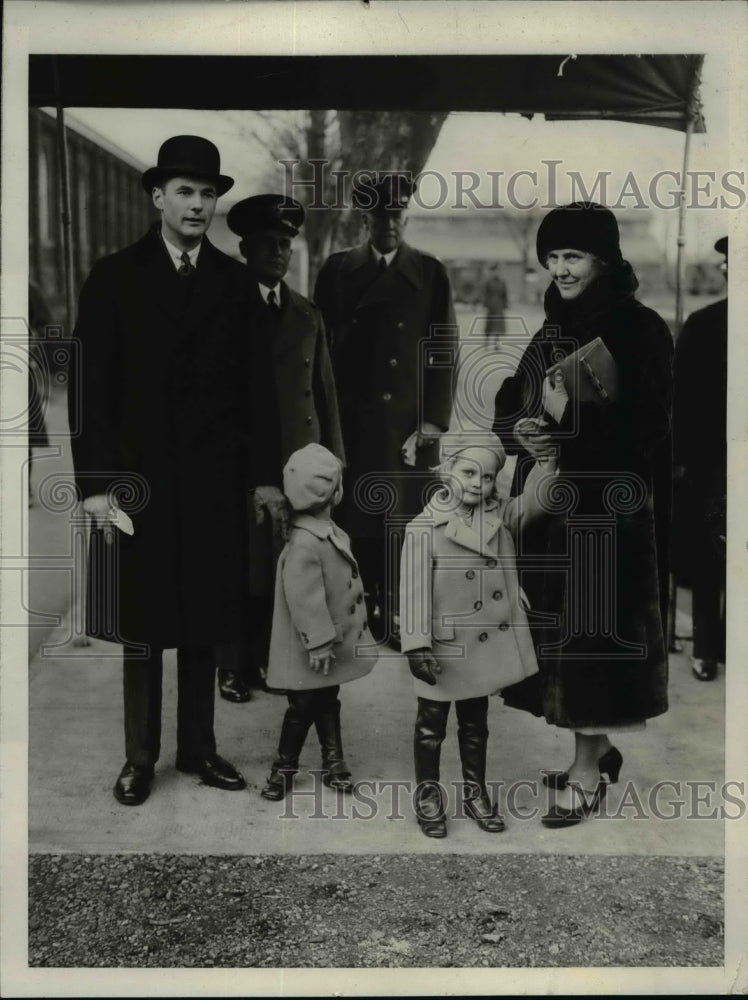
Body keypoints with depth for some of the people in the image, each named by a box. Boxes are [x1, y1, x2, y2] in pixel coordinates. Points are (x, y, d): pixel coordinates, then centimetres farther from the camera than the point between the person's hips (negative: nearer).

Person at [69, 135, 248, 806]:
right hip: (138, 474, -1)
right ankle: (140, 757, 20)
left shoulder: (236, 282, 7)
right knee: (142, 626, 6)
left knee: (206, 620, 9)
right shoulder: (115, 277, 1)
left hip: (215, 479, 2)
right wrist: (95, 481, -9)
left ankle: (200, 748, 23)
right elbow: (91, 387, -3)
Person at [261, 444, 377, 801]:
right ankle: (284, 767, 21)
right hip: (310, 651, -9)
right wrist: (319, 643, -22)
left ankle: (333, 762, 30)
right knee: (303, 707, 5)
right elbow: (304, 600, -27)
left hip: (334, 642, 9)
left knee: (327, 702, 19)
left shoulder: (328, 531, 4)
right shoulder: (304, 544, -28)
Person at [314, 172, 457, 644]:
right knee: (355, 522, 1)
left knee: (406, 523, 0)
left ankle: (402, 618, 10)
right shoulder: (338, 270, 9)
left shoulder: (431, 274, 7)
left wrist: (434, 419, -5)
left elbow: (444, 351, 4)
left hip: (409, 424, -1)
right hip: (352, 423, 1)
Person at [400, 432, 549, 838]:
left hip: (487, 645, 5)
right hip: (444, 647, -5)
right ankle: (427, 796, 28)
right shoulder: (423, 529, -16)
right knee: (431, 725, 12)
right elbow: (413, 590, -17)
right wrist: (417, 645, -22)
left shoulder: (500, 517, 1)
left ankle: (476, 794, 35)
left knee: (476, 723, 20)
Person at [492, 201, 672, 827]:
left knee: (593, 627, -2)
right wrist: (521, 431, -9)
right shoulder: (555, 329, 12)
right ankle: (597, 751, 26)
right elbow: (510, 403, 13)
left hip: (608, 507, -7)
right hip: (551, 502, 7)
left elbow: (646, 428, -15)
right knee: (558, 625, 10)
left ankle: (588, 773, 10)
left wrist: (571, 420, -23)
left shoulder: (640, 330, -9)